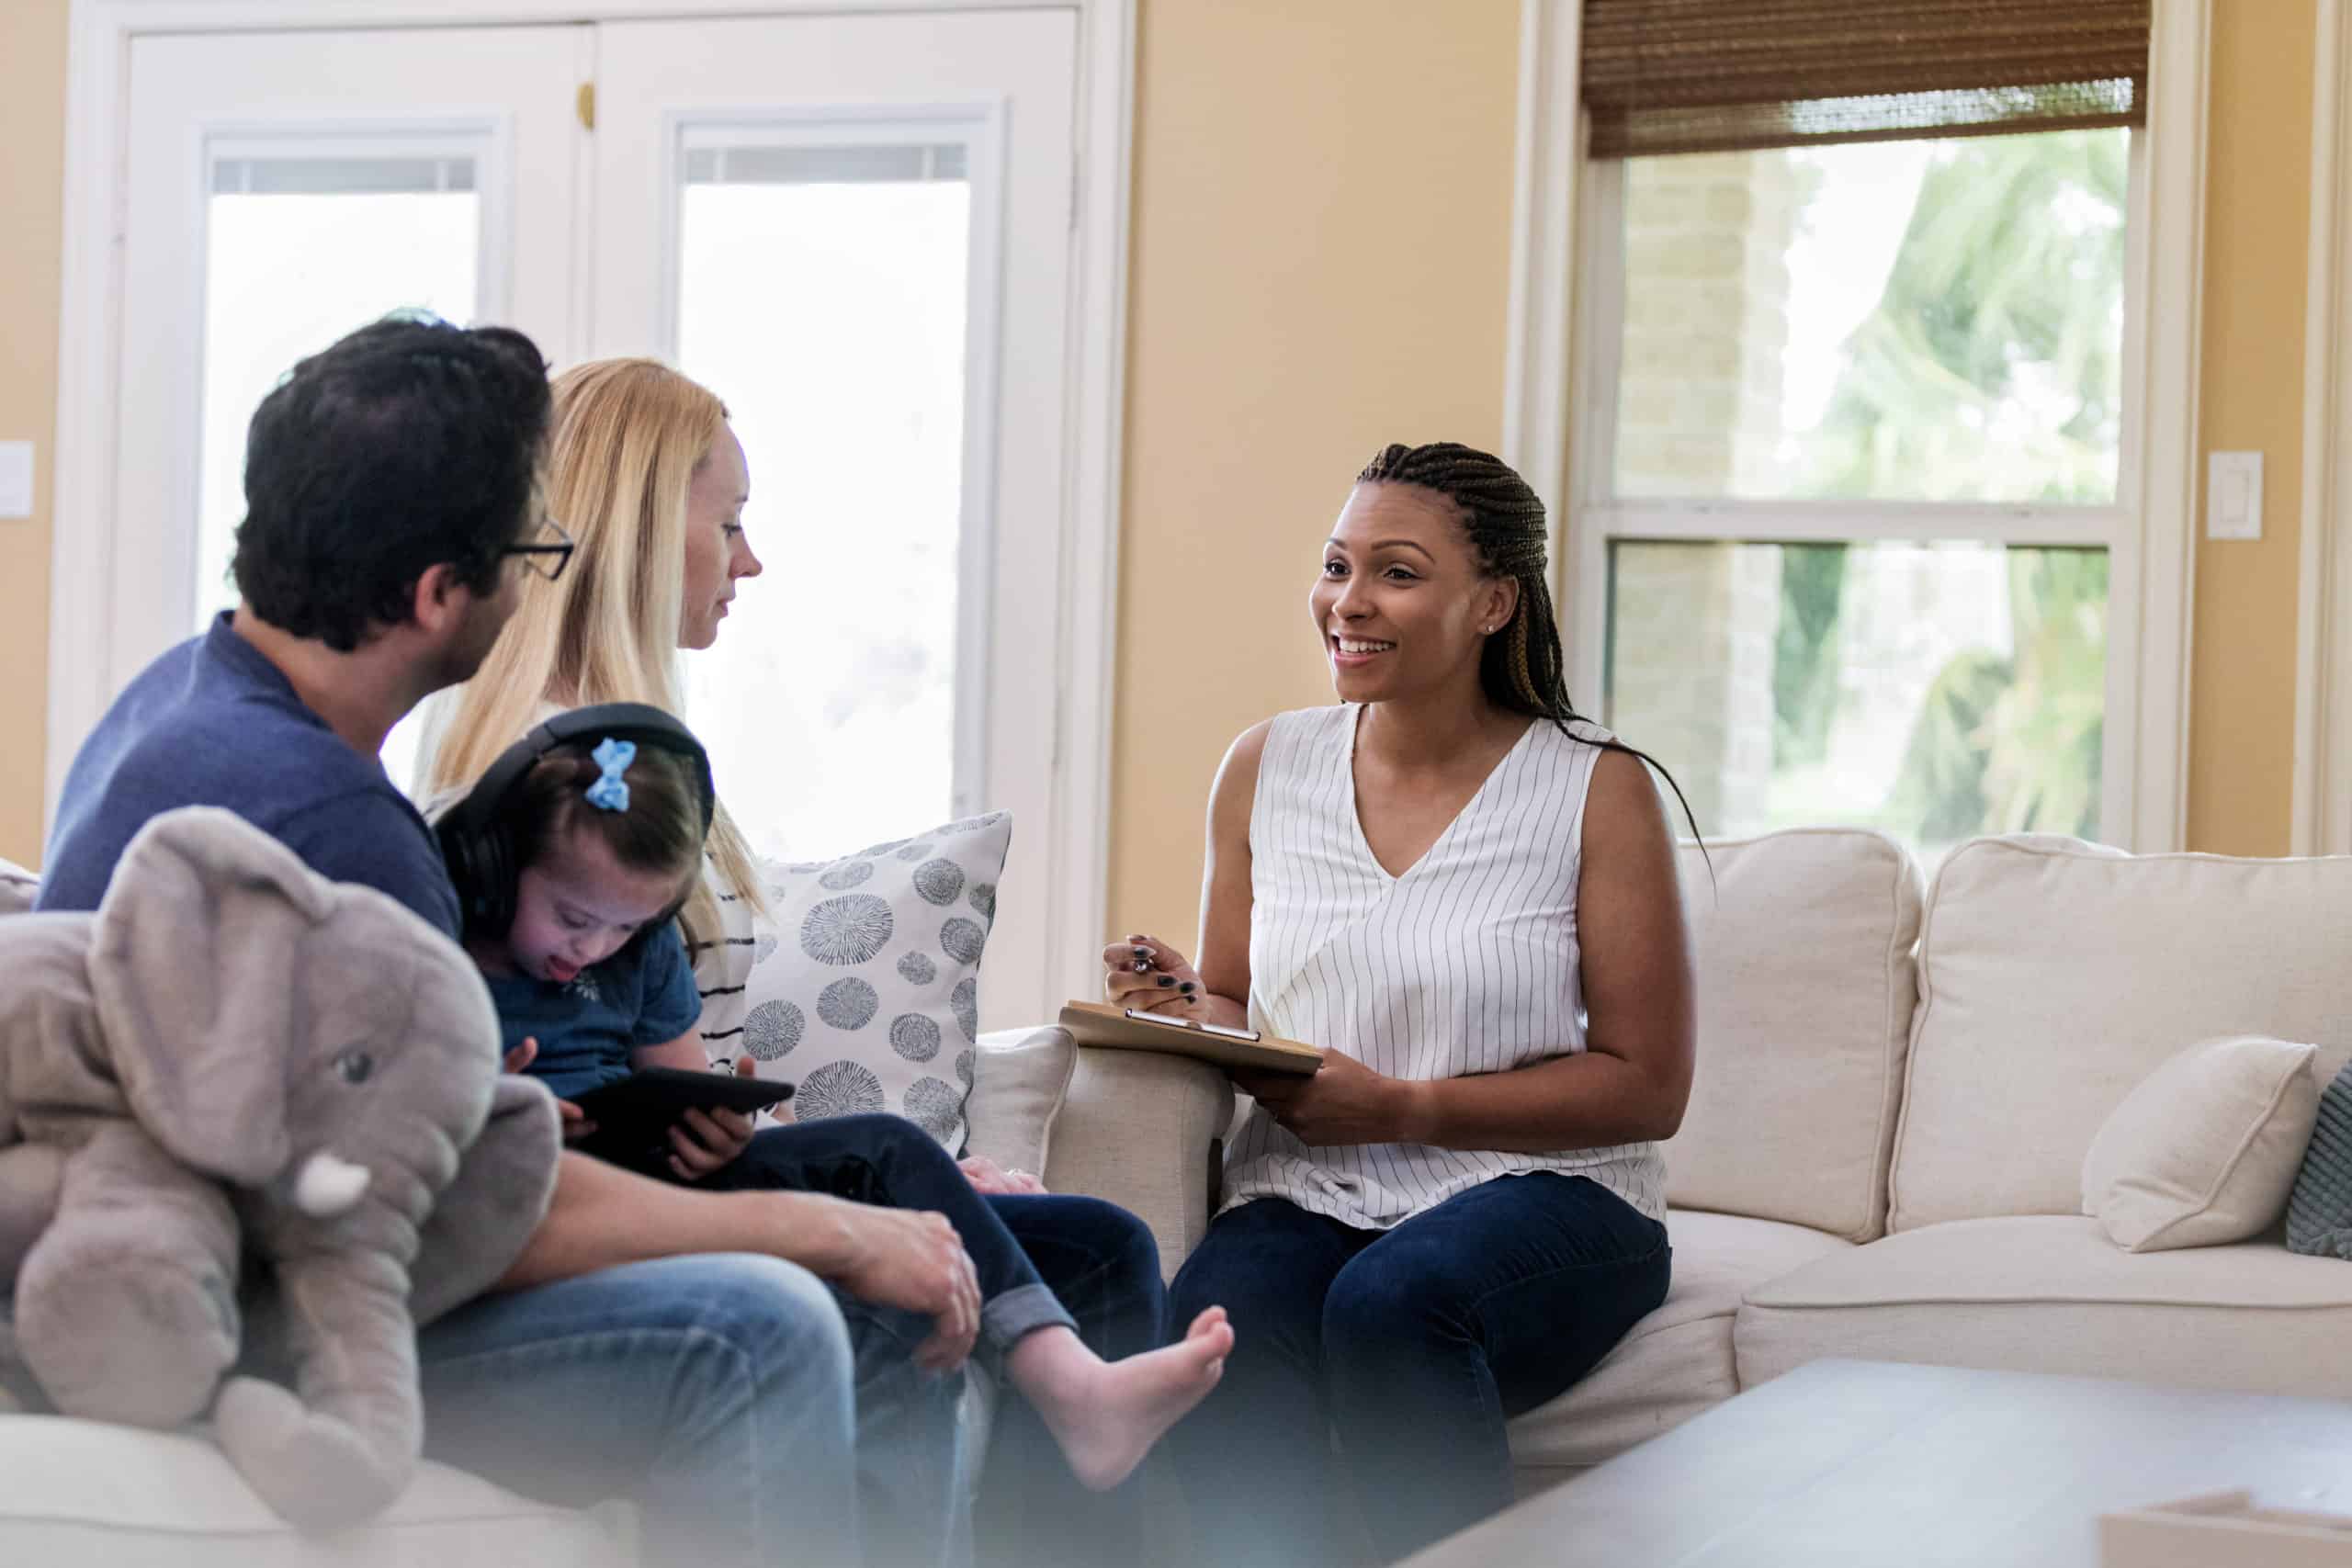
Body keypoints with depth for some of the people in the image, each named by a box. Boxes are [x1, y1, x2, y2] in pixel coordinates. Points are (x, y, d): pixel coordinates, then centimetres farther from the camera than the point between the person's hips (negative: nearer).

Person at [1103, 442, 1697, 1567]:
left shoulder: (1596, 790, -3)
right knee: (1213, 1337, -33)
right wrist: (1182, 1006, -6)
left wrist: (1402, 1108, -13)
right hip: (1304, 1196, 3)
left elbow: (1646, 1086, -3)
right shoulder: (1266, 769, 9)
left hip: (1543, 1191, -2)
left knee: (1390, 1301, -36)